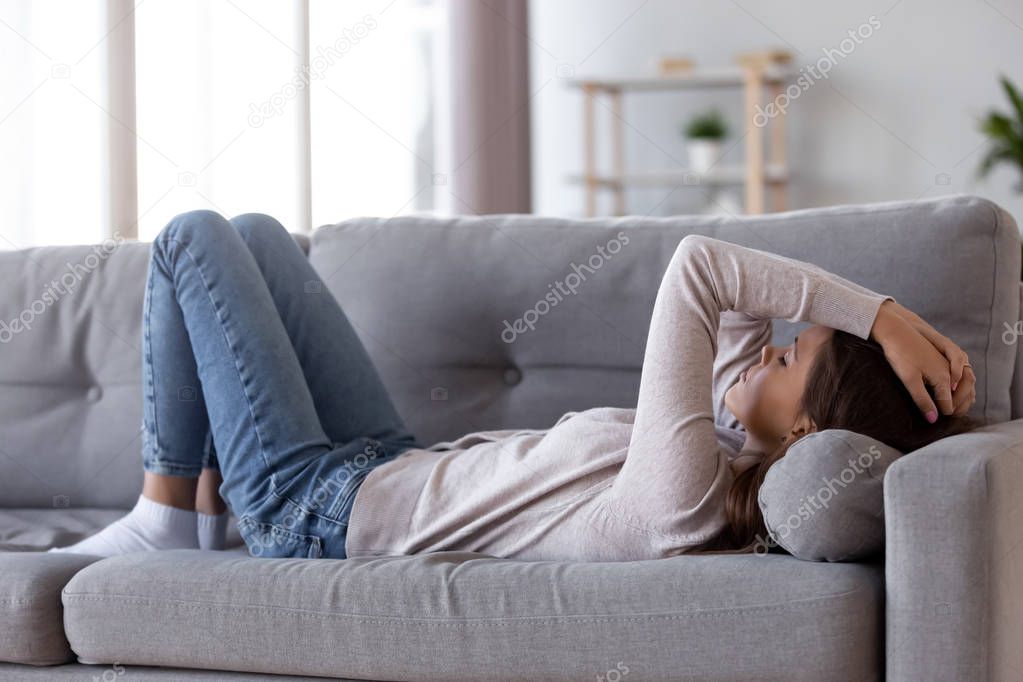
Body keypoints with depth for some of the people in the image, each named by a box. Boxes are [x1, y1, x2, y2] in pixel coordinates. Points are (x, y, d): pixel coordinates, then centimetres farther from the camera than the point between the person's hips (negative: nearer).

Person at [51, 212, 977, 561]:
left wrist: (881, 313, -38)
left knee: (194, 238, 2)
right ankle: (205, 477, 28)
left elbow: (697, 266, -41)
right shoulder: (746, 465, -12)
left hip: (314, 505, -8)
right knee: (256, 233, 20)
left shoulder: (681, 501, -39)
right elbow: (739, 297, -2)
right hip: (394, 469, 8)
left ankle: (163, 520, 13)